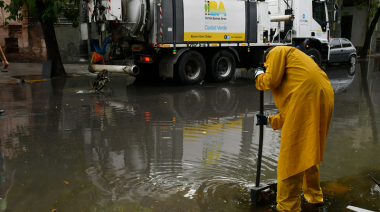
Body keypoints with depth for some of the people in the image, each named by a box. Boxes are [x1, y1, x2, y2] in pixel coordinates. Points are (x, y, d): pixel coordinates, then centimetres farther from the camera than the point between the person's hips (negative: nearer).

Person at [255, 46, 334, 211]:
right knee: (309, 151, 24)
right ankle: (313, 195, 39)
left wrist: (259, 77, 14)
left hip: (306, 97, -10)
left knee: (291, 156, -2)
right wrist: (273, 120, 36)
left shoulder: (277, 51, 9)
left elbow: (272, 79, -7)